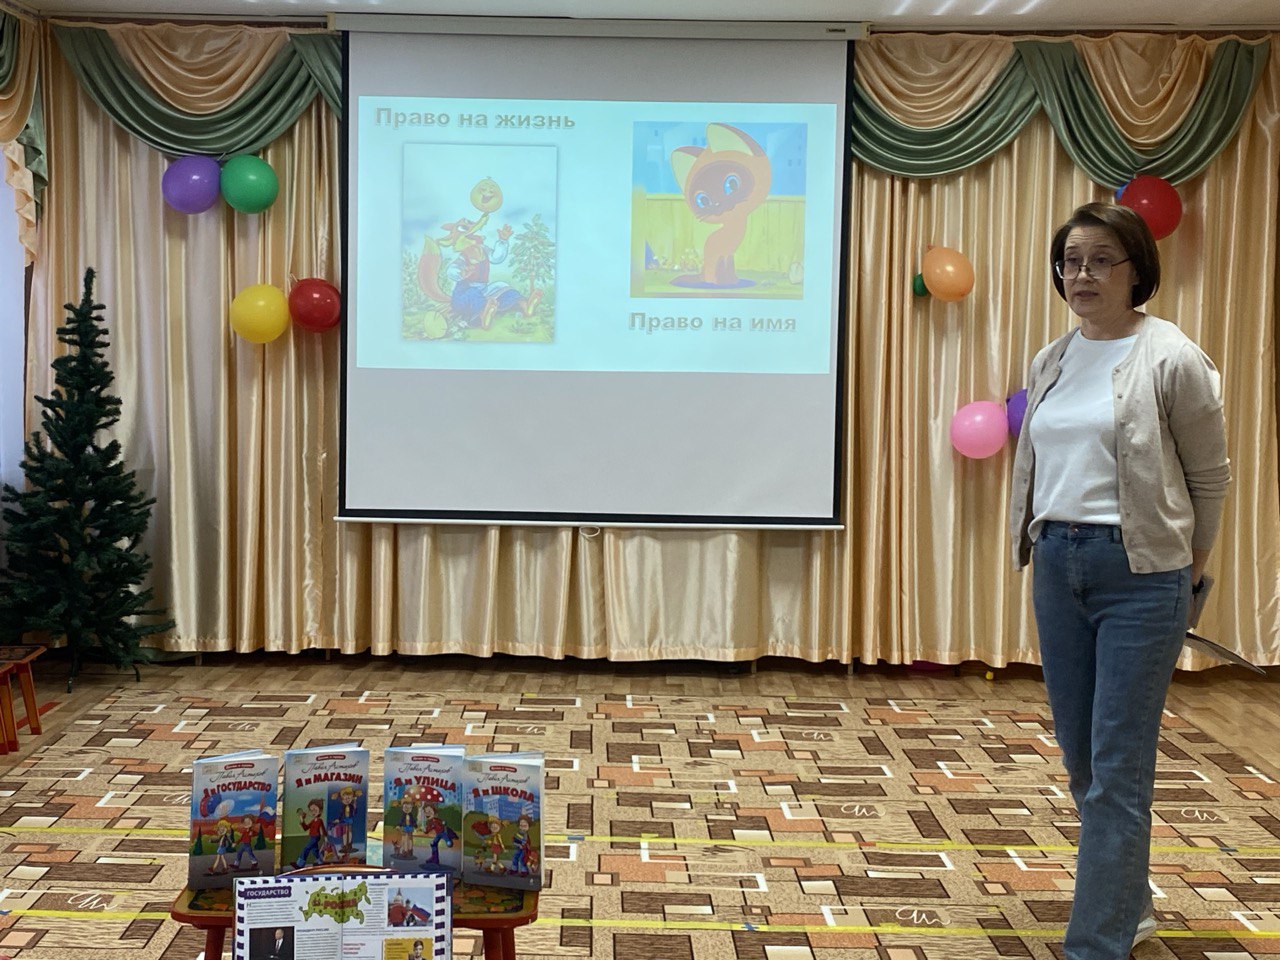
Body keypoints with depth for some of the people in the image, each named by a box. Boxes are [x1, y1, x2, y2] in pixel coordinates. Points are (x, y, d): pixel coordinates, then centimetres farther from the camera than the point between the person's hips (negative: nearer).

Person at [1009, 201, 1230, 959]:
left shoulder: (1171, 358, -8)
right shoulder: (1051, 362, 8)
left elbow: (1210, 476, 1)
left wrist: (1185, 562, 11)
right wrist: (1035, 543, 14)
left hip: (1139, 573, -6)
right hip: (1057, 564, 6)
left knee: (1119, 768, -4)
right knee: (1080, 755, 14)